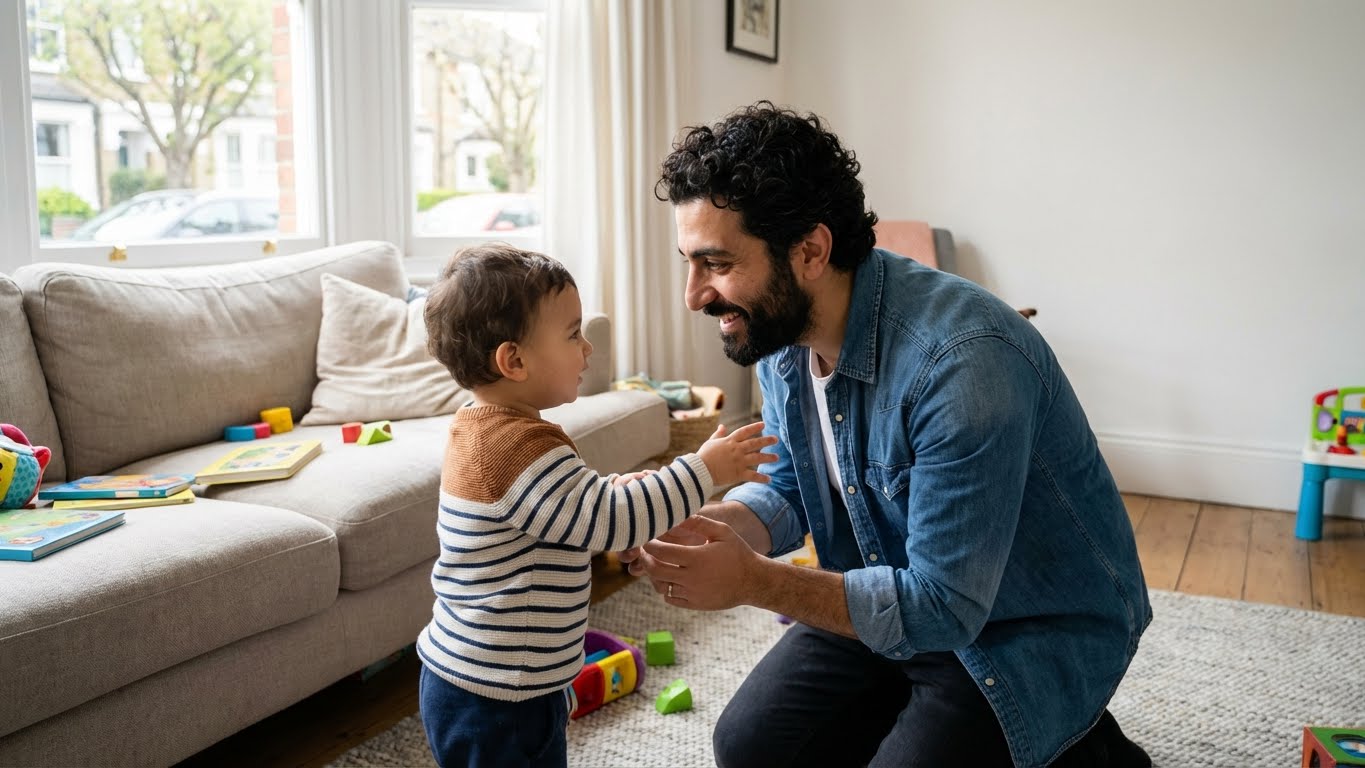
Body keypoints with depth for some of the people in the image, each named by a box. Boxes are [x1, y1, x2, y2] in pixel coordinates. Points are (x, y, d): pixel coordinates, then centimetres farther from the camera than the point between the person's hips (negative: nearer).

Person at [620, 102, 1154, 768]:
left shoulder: (964, 362, -35)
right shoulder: (778, 331, -9)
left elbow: (945, 607, -31)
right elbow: (789, 490, 3)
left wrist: (754, 581, -33)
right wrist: (708, 528, -18)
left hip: (1033, 631, -7)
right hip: (898, 597, 7)